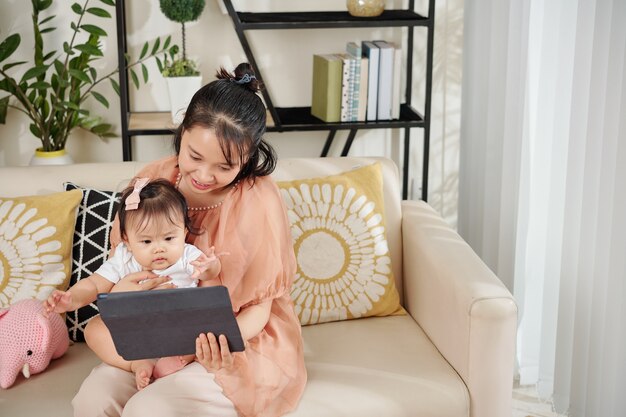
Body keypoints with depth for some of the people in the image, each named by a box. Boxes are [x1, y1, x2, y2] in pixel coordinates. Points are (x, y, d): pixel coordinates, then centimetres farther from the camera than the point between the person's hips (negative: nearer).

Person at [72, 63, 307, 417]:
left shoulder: (258, 201, -18)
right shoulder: (156, 179, -6)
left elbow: (258, 305, -11)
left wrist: (225, 338, -33)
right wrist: (121, 289, -20)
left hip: (245, 339, -4)